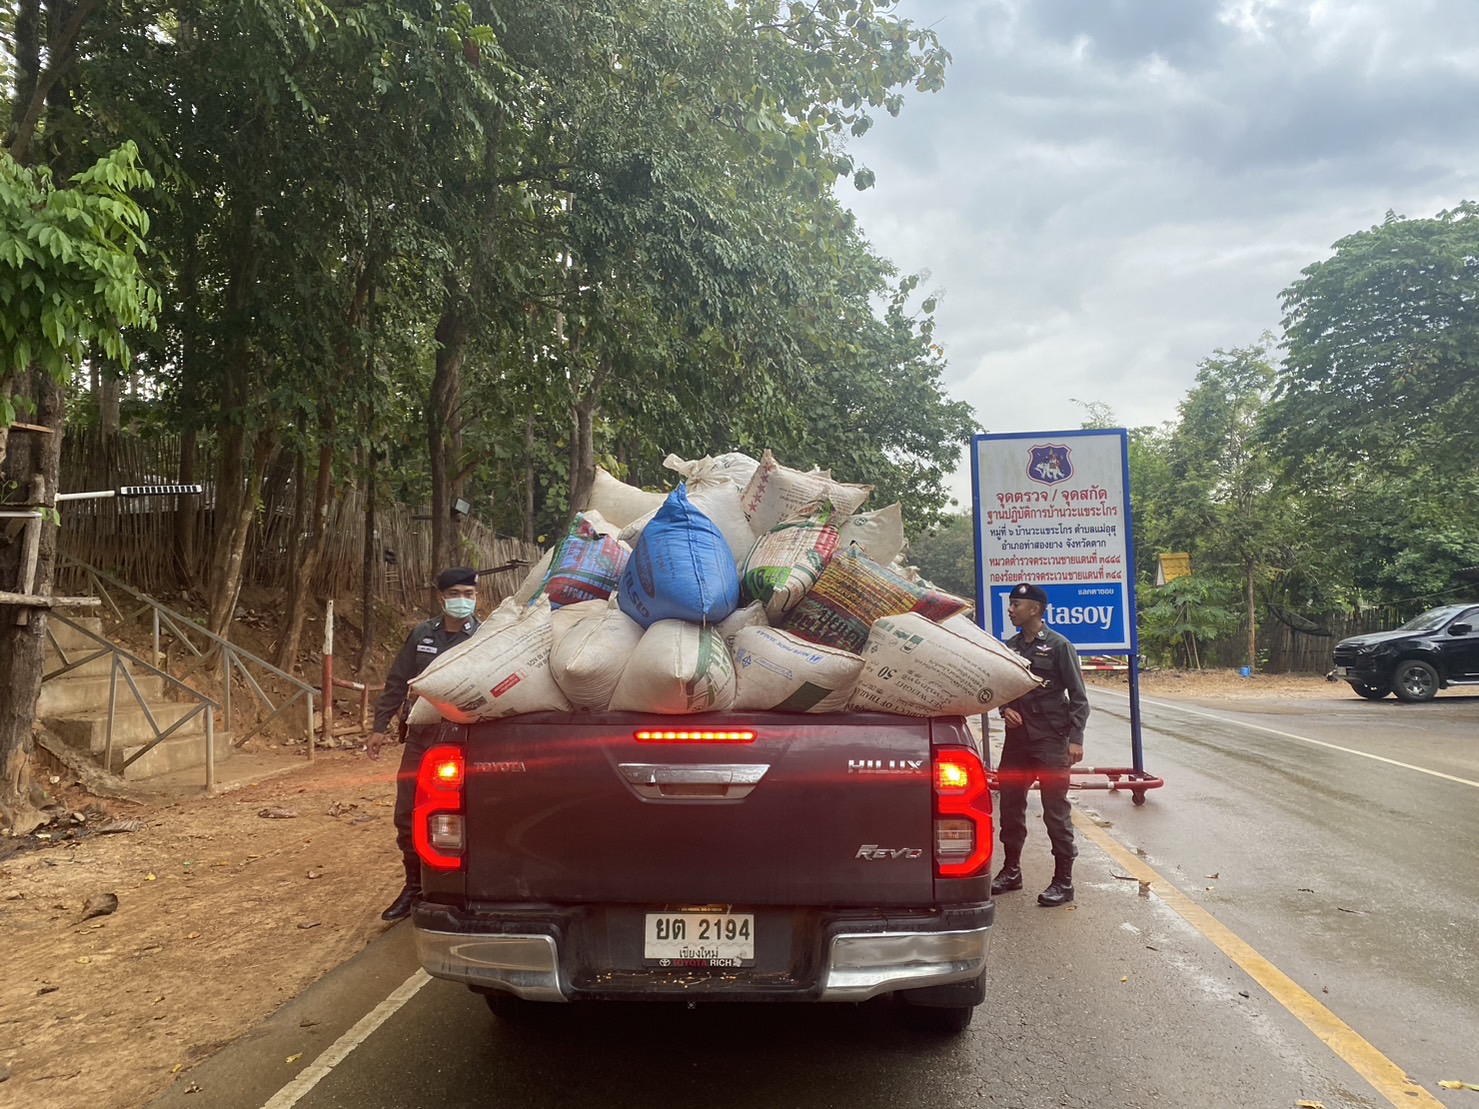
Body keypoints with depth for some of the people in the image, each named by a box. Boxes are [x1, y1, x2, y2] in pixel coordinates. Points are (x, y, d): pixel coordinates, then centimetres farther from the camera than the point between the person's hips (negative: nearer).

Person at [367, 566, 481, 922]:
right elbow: (397, 682, 10)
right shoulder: (422, 634, 5)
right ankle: (414, 886, 27)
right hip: (420, 737, 4)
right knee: (407, 816, 9)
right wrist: (380, 726, 8)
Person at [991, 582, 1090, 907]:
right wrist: (1005, 709, -2)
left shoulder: (1058, 646, -7)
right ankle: (1011, 870, 27)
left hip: (1051, 740, -6)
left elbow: (1078, 697, -6)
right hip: (1017, 737, 6)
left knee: (1056, 810, -1)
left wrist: (1075, 739, -13)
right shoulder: (1009, 647, 9)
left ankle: (1063, 881, 8)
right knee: (1010, 805, 12)